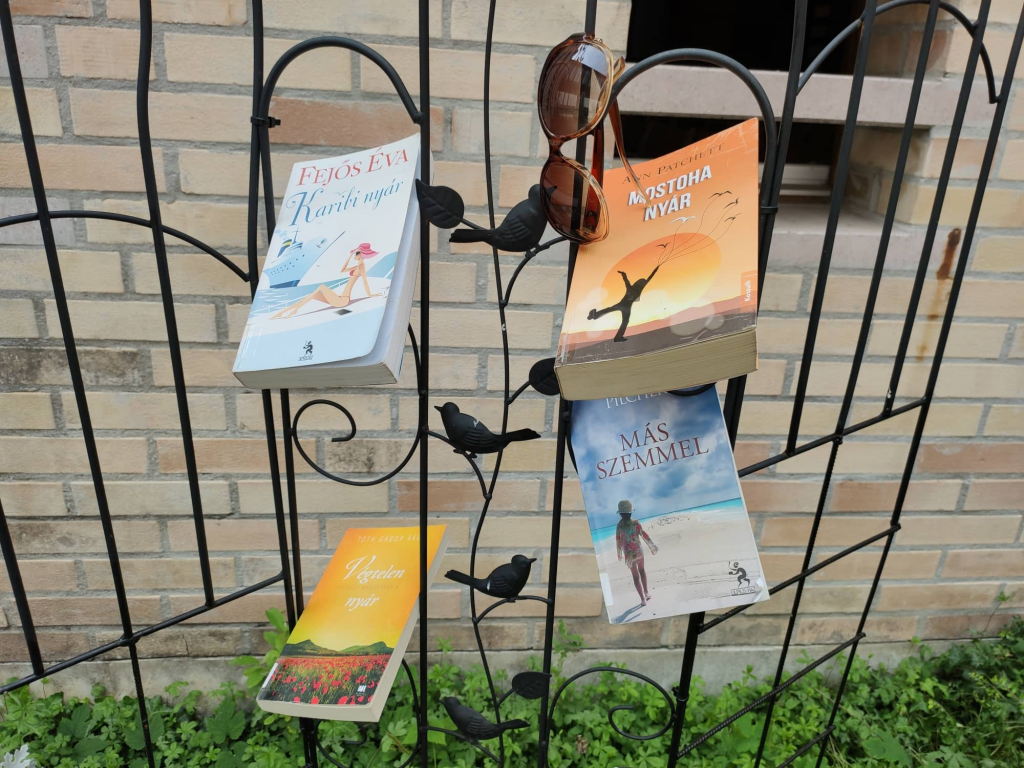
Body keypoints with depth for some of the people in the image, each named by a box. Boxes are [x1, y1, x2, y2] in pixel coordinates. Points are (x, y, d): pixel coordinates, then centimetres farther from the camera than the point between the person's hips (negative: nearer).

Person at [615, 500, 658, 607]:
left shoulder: (619, 526, -15)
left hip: (629, 553, -1)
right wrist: (652, 546, 1)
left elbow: (618, 541, -6)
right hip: (639, 550, 1)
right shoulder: (635, 523, -16)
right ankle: (646, 593, 32)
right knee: (641, 570, 27)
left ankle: (643, 599, 13)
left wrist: (619, 553, 10)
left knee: (636, 576, 11)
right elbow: (644, 535, -12)